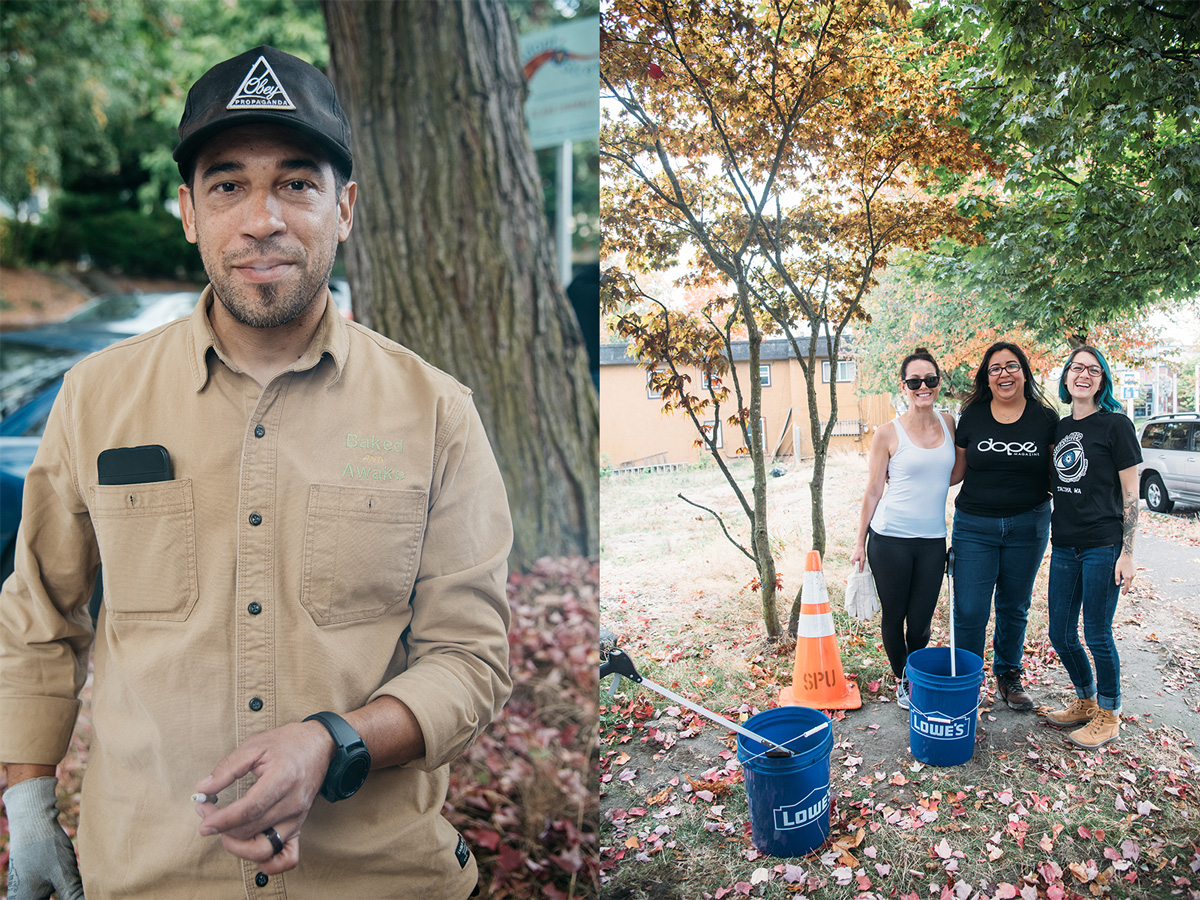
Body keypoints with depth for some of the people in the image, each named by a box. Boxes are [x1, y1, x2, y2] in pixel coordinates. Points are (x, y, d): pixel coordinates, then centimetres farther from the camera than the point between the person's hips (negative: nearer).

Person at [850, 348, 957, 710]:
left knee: (920, 622, 9)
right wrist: (860, 542, 0)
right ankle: (902, 681, 30)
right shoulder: (889, 433, -6)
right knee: (893, 616, 8)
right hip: (890, 539, -3)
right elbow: (873, 492, -1)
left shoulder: (949, 423, 5)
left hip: (933, 540, 3)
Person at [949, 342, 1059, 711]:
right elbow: (956, 471, 6)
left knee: (1014, 607, 15)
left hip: (1027, 526, 1)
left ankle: (1008, 675, 34)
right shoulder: (972, 416, -1)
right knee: (969, 611, -2)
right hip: (974, 526, -1)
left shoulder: (1046, 418, -1)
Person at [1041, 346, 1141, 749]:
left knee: (1097, 636, 3)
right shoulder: (1060, 428, 11)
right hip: (1064, 546, 6)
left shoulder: (1115, 425, -6)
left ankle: (1109, 715, 22)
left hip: (1103, 546, -6)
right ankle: (1086, 701, 34)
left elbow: (1130, 495, -7)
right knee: (1060, 635, 11)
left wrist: (1127, 553, -11)